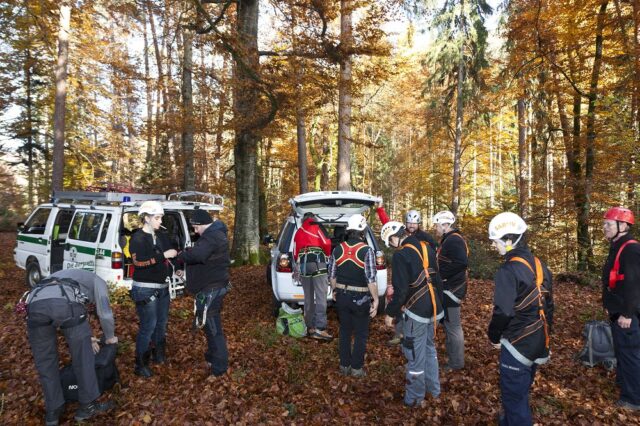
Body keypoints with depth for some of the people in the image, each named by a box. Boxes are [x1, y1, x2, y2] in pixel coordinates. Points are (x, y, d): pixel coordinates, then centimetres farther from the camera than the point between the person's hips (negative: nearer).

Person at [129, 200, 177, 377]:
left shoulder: (158, 237, 12)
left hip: (162, 288, 8)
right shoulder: (137, 238, -10)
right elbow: (138, 261, -24)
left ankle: (159, 356, 33)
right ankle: (141, 365, 7)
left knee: (162, 323, 16)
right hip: (145, 289, -8)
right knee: (148, 327, -6)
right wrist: (164, 255, -25)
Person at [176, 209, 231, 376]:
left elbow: (197, 254, -38)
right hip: (214, 285, 11)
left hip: (211, 288, -11)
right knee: (212, 324, 22)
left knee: (212, 326, -2)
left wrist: (181, 256, -19)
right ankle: (212, 357, 38)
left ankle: (219, 366, 8)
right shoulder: (216, 234, 13)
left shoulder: (212, 236, -22)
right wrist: (187, 270, 16)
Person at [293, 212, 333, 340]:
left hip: (303, 266, 5)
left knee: (308, 299, 13)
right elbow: (326, 244, -4)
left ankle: (310, 328, 18)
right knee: (321, 298, -7)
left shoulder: (298, 233, 19)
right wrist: (328, 255, 16)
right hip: (318, 265, -5)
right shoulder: (316, 228, 5)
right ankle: (320, 329, -14)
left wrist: (297, 269, 30)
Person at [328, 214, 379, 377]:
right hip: (360, 298, -4)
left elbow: (332, 275, 5)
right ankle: (356, 368, 19)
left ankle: (344, 365, 27)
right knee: (360, 334, 12)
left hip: (342, 296, 4)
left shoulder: (338, 249, -2)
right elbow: (371, 279, -18)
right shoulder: (367, 251, -16)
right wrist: (375, 299, -10)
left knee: (345, 331, 18)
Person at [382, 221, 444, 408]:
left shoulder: (401, 255, -18)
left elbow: (400, 290, -20)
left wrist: (390, 313, -8)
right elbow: (437, 278, 13)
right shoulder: (426, 247, 5)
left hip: (416, 312, -8)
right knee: (429, 347, 24)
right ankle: (434, 389, 37)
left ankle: (415, 398, 20)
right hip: (434, 308, 8)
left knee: (415, 354, 6)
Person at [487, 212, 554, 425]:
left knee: (514, 396, 7)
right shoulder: (539, 265, 4)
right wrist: (544, 334, 22)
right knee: (521, 391, 25)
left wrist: (494, 336, -7)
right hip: (538, 343, 9)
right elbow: (548, 305, 12)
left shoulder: (508, 270, -22)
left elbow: (503, 311, -24)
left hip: (517, 345, -9)